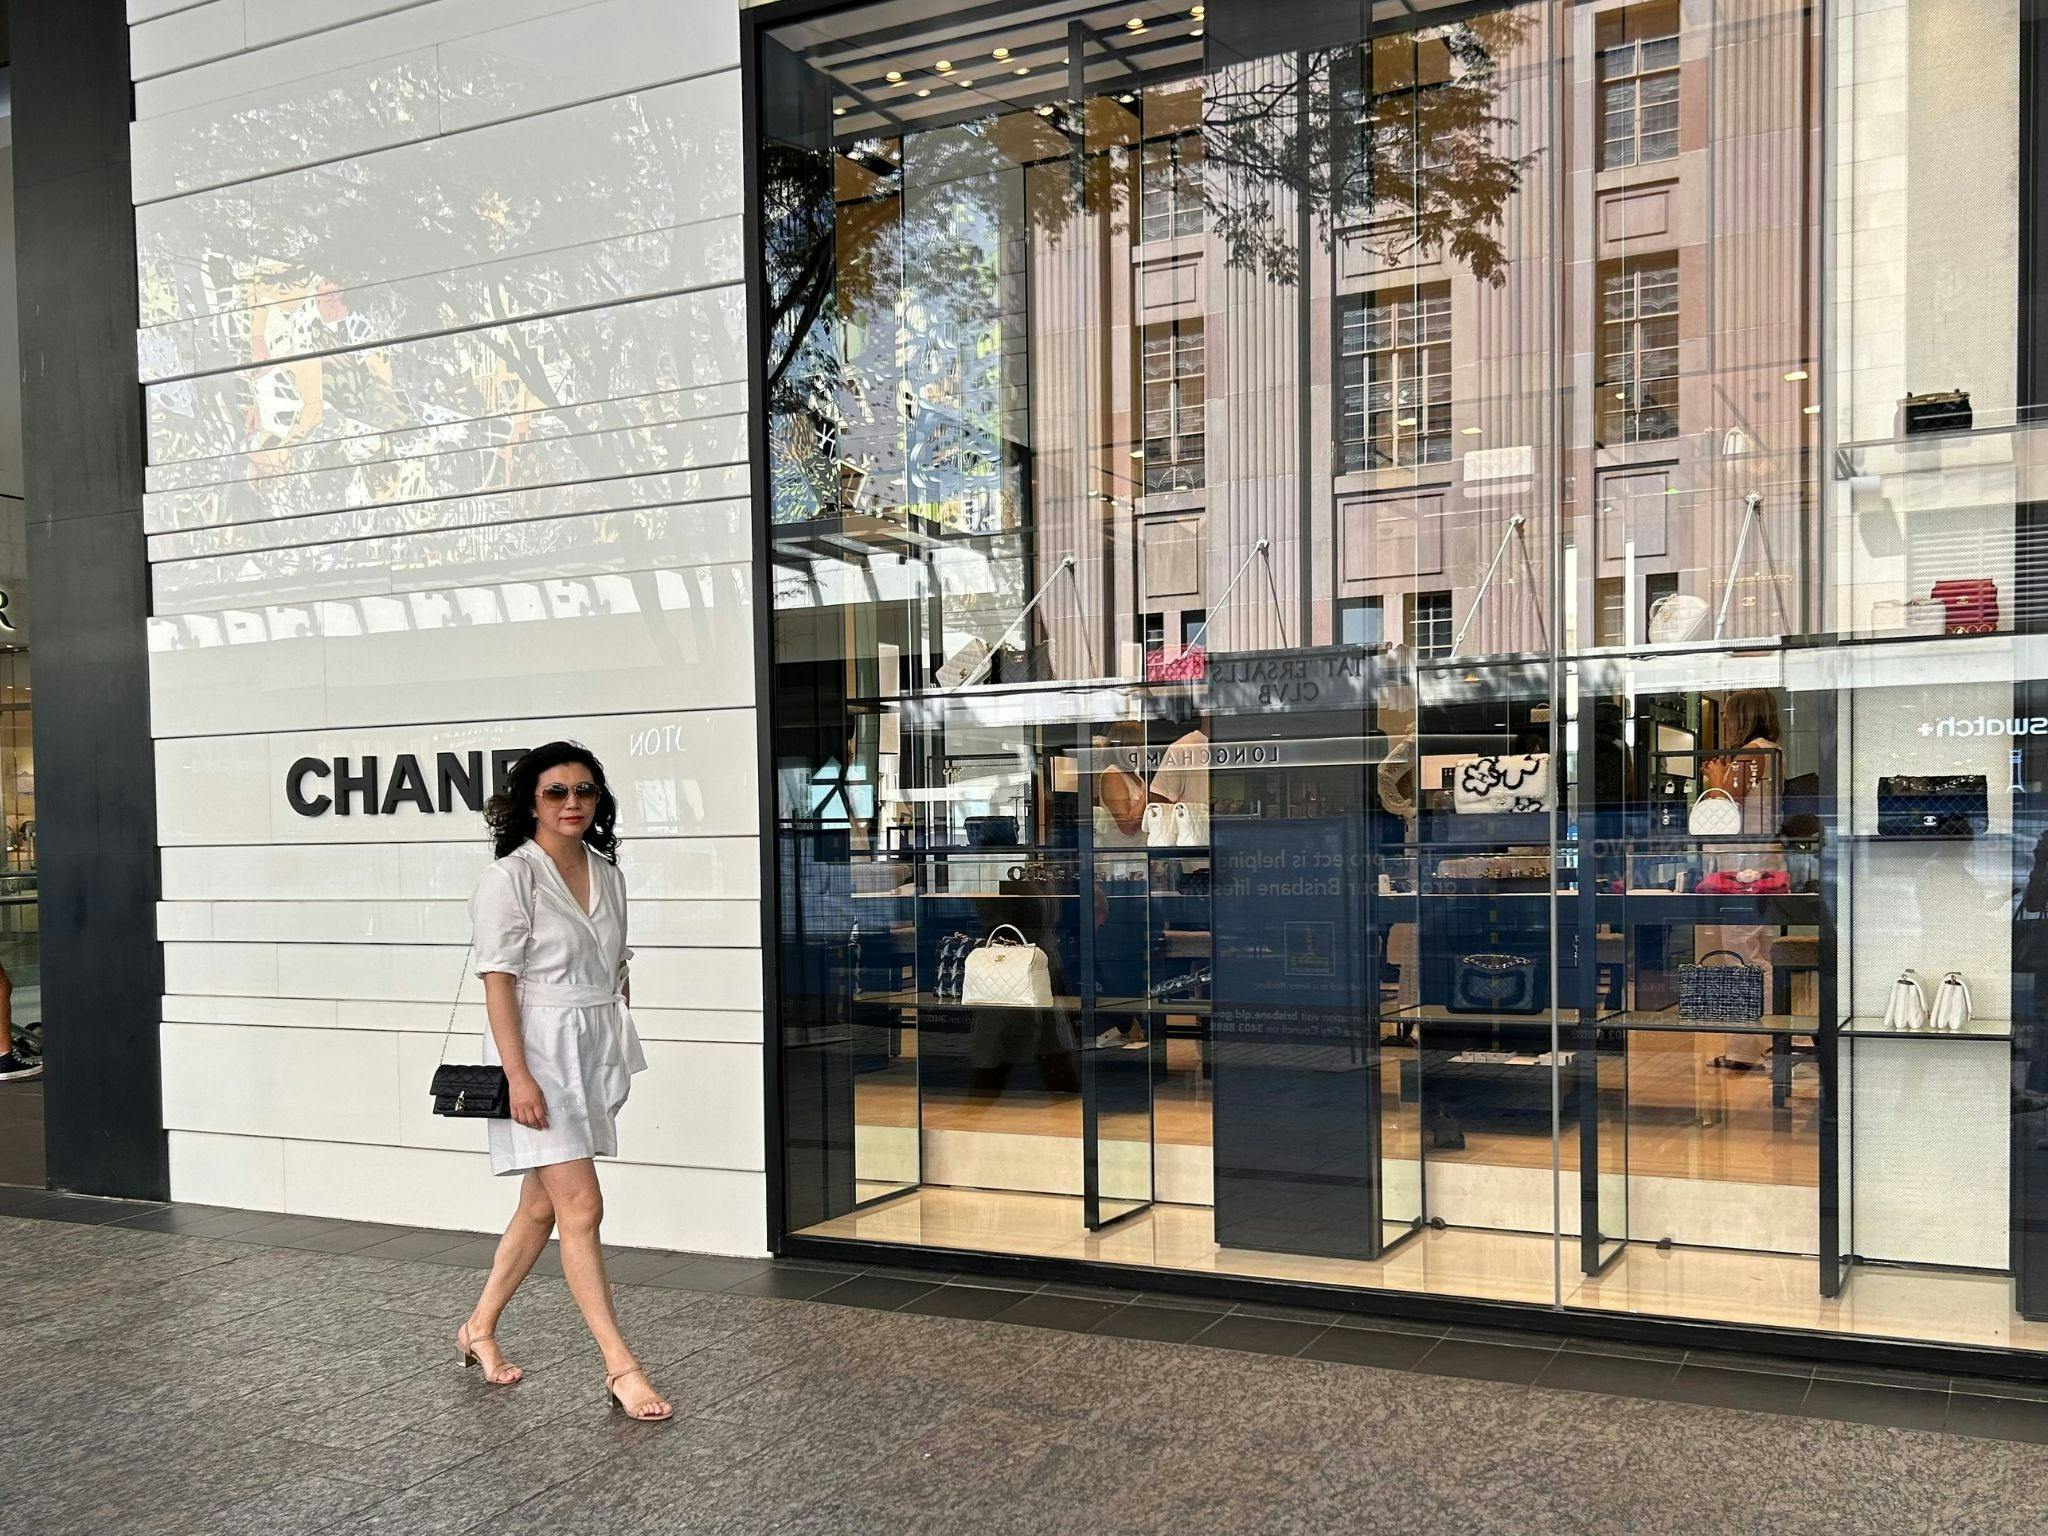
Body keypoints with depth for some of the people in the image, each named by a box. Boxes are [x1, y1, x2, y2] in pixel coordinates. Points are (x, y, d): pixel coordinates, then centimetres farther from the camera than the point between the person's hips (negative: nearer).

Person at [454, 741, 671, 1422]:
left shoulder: (607, 875, 10)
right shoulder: (509, 877, -10)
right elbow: (498, 981, -14)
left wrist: (618, 1056, 16)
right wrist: (518, 1076, -20)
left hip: (595, 1053, 7)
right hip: (538, 1052, -7)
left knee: (542, 1205, 14)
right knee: (581, 1207, -9)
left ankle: (480, 1328, 32)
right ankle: (620, 1367, -4)